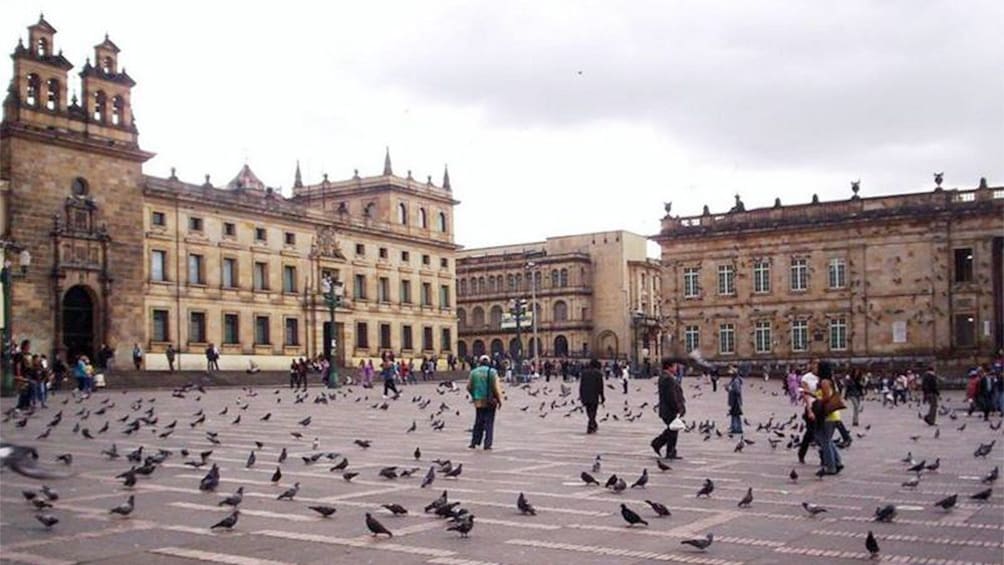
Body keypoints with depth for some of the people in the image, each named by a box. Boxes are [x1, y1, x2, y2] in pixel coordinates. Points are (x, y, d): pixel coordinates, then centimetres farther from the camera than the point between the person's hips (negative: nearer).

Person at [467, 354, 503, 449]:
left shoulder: (474, 372, 3)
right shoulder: (492, 372, -6)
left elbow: (469, 387, 5)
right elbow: (496, 387, -11)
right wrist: (499, 400, -4)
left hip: (479, 401, 3)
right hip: (490, 401, -3)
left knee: (478, 422, 14)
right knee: (489, 423, 3)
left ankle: (474, 442, 12)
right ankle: (487, 444, 0)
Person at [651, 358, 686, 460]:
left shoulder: (663, 377, 14)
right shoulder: (668, 379, -21)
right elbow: (671, 397, -24)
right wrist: (678, 409, -19)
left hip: (666, 410, 10)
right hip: (671, 410, -10)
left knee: (671, 430, 19)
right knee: (673, 431, -1)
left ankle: (657, 443, 23)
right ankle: (670, 453, 7)